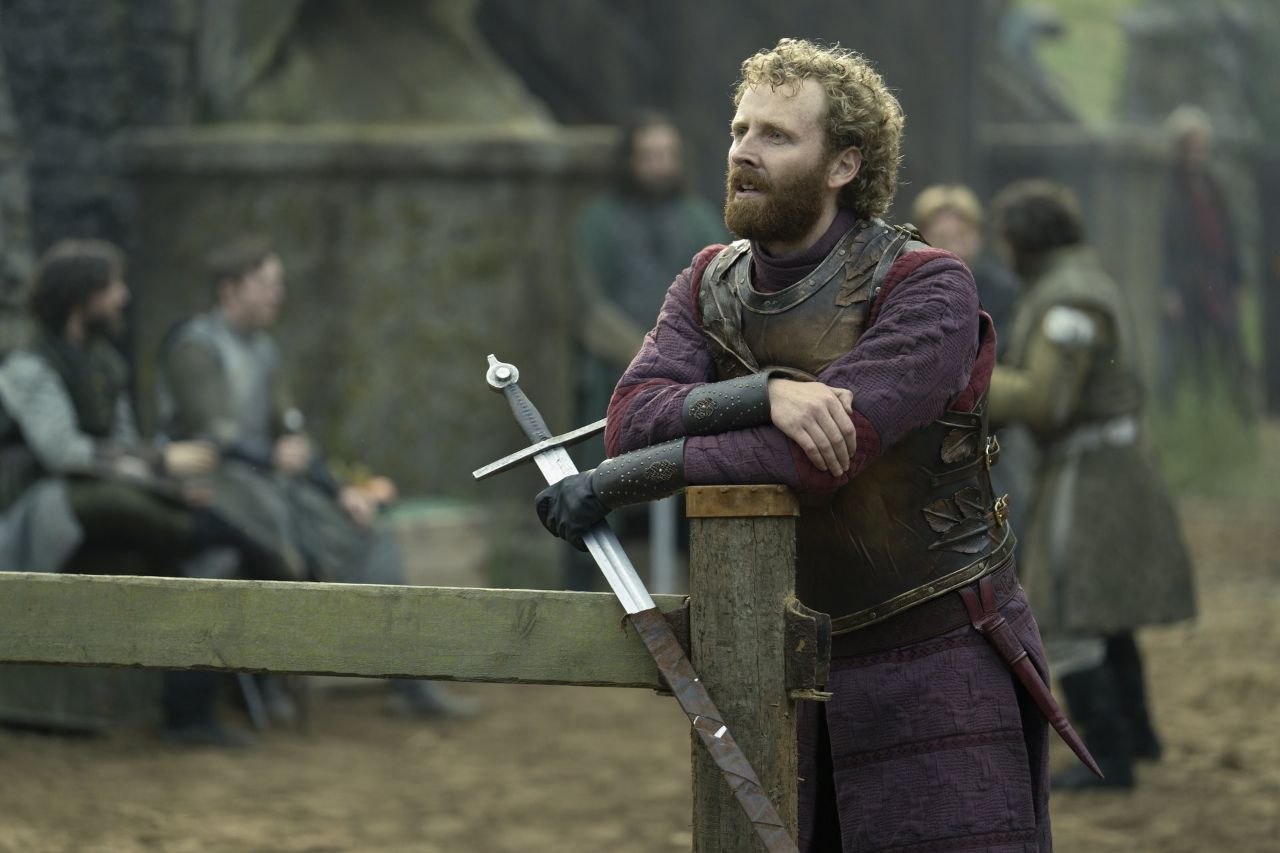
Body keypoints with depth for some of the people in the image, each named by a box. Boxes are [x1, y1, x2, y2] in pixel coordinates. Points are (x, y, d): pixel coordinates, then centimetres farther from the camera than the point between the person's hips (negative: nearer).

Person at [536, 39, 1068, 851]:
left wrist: (616, 482, -22)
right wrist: (767, 394, -30)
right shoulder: (709, 286, 5)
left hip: (934, 668, -5)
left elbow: (817, 455, -25)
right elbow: (634, 421, -11)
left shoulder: (927, 289, -15)